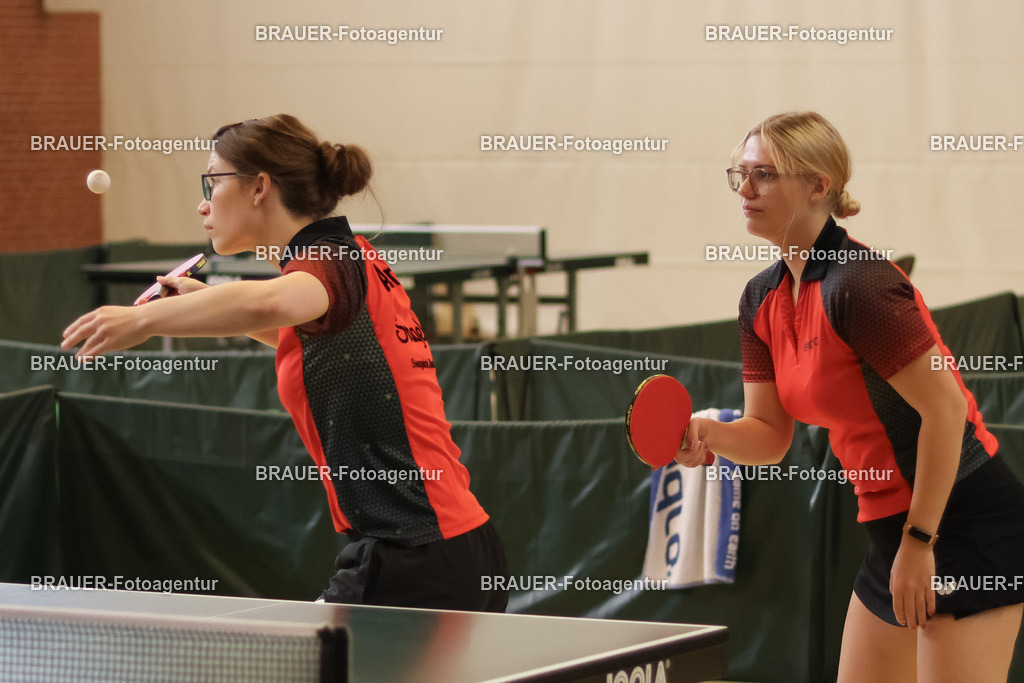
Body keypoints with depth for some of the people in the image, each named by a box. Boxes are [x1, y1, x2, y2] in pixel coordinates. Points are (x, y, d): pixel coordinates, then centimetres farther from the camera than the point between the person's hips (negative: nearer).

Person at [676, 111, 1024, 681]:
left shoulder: (857, 282, -20)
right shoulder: (762, 301, 7)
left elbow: (946, 409, -21)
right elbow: (770, 433, 9)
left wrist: (918, 541, -18)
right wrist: (709, 434, -13)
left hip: (966, 521, -9)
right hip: (895, 526, 9)